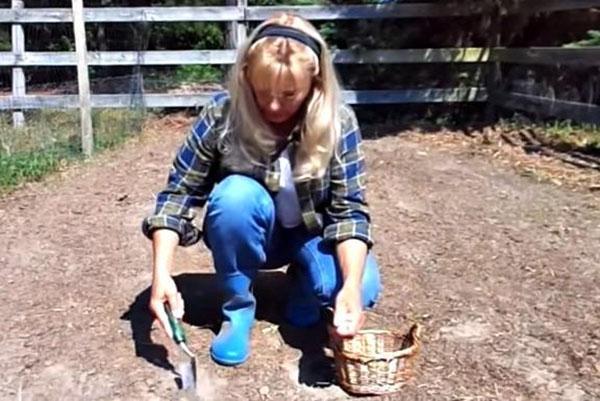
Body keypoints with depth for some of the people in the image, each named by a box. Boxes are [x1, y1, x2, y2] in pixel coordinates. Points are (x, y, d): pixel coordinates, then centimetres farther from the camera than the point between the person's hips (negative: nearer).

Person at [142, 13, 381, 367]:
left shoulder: (338, 123, -22)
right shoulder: (221, 116, -23)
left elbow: (349, 208, -24)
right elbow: (180, 193, -18)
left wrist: (352, 285, -40)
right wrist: (162, 272, -31)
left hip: (313, 233, 0)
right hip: (250, 235, 0)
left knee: (363, 288, -28)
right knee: (236, 193, -34)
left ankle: (302, 284, 8)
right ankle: (238, 308, -11)